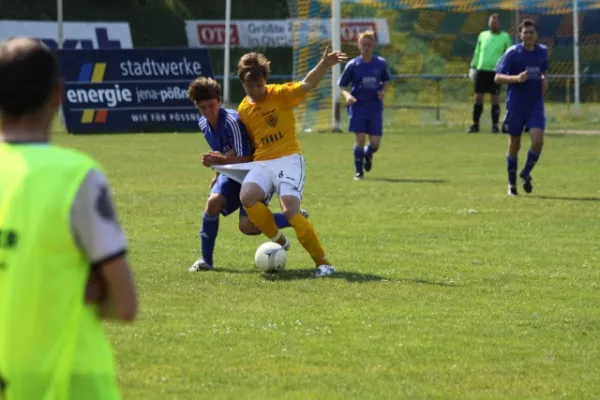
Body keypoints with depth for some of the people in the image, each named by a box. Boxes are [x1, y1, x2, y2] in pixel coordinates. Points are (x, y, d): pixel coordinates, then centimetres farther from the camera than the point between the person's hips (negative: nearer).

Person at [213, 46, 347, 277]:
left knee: (290, 210, -22)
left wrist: (324, 65, -37)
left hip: (288, 159, -4)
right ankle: (278, 240, -4)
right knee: (247, 197, -27)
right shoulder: (244, 109, 11)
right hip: (261, 163, 4)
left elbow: (307, 84, -19)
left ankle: (323, 263, -12)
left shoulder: (280, 94, -3)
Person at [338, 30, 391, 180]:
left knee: (375, 143, -1)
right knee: (360, 138, -11)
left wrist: (383, 91, -3)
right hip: (358, 105, -2)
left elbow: (386, 81, 17)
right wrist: (347, 95, -17)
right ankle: (358, 171, 5)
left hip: (375, 106, 2)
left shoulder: (381, 63, 2)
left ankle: (368, 155, 36)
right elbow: (341, 85, 3)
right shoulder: (353, 65, -3)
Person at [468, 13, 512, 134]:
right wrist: (473, 66, 13)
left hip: (496, 72, -3)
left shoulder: (505, 37, 2)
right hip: (481, 70, 3)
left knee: (495, 99, -2)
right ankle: (475, 125, 10)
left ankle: (495, 125, 5)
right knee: (478, 98, 3)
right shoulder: (482, 35, 10)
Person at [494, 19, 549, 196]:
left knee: (538, 140, -15)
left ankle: (526, 173, 10)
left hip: (536, 105, 2)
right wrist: (516, 78, -26)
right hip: (515, 106, -2)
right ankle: (512, 183, 22)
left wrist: (544, 80, 1)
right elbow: (498, 77, -10)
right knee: (514, 144, 7)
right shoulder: (512, 53, -9)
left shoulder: (542, 52, 5)